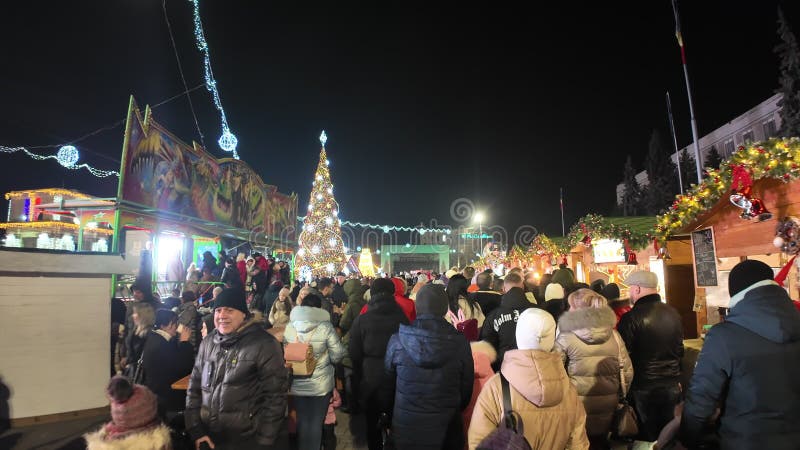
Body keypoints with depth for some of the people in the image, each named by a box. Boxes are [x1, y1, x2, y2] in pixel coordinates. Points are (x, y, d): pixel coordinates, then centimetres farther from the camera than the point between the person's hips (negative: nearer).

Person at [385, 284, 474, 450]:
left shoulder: (397, 340, -16)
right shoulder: (460, 342, -15)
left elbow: (388, 377, 0)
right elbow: (467, 386, -3)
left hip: (406, 424, 0)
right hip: (447, 425, 1)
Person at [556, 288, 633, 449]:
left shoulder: (566, 337, -14)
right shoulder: (614, 335, -3)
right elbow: (627, 372, 3)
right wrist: (617, 396, 17)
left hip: (576, 408, -3)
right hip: (607, 408, 3)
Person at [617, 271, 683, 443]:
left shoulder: (631, 317, -20)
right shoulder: (673, 314, 0)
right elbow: (679, 350, 13)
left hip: (644, 388, -5)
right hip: (671, 386, 5)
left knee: (647, 437, 9)